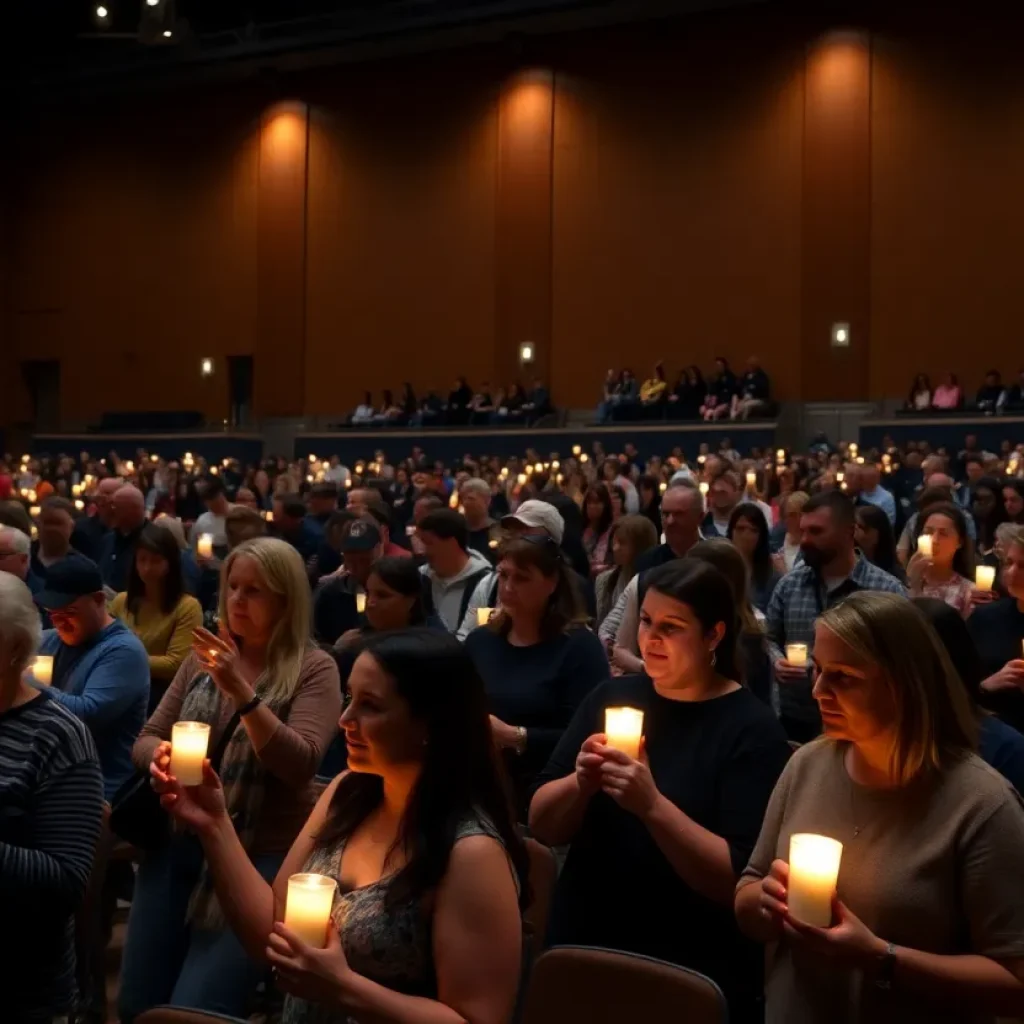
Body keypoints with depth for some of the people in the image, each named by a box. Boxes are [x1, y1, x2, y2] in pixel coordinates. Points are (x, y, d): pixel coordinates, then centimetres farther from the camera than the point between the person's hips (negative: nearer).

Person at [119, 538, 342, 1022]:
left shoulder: (313, 669, -7)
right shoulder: (204, 656, 8)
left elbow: (300, 764, -20)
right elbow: (146, 738, 11)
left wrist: (241, 690, -30)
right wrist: (160, 754, -14)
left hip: (259, 856, -5)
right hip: (176, 846, 5)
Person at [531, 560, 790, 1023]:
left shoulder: (752, 729, -12)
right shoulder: (611, 696, 1)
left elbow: (739, 881, -19)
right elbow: (542, 826, 1)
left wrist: (652, 805, -28)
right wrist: (580, 782, -18)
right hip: (580, 955, 4)